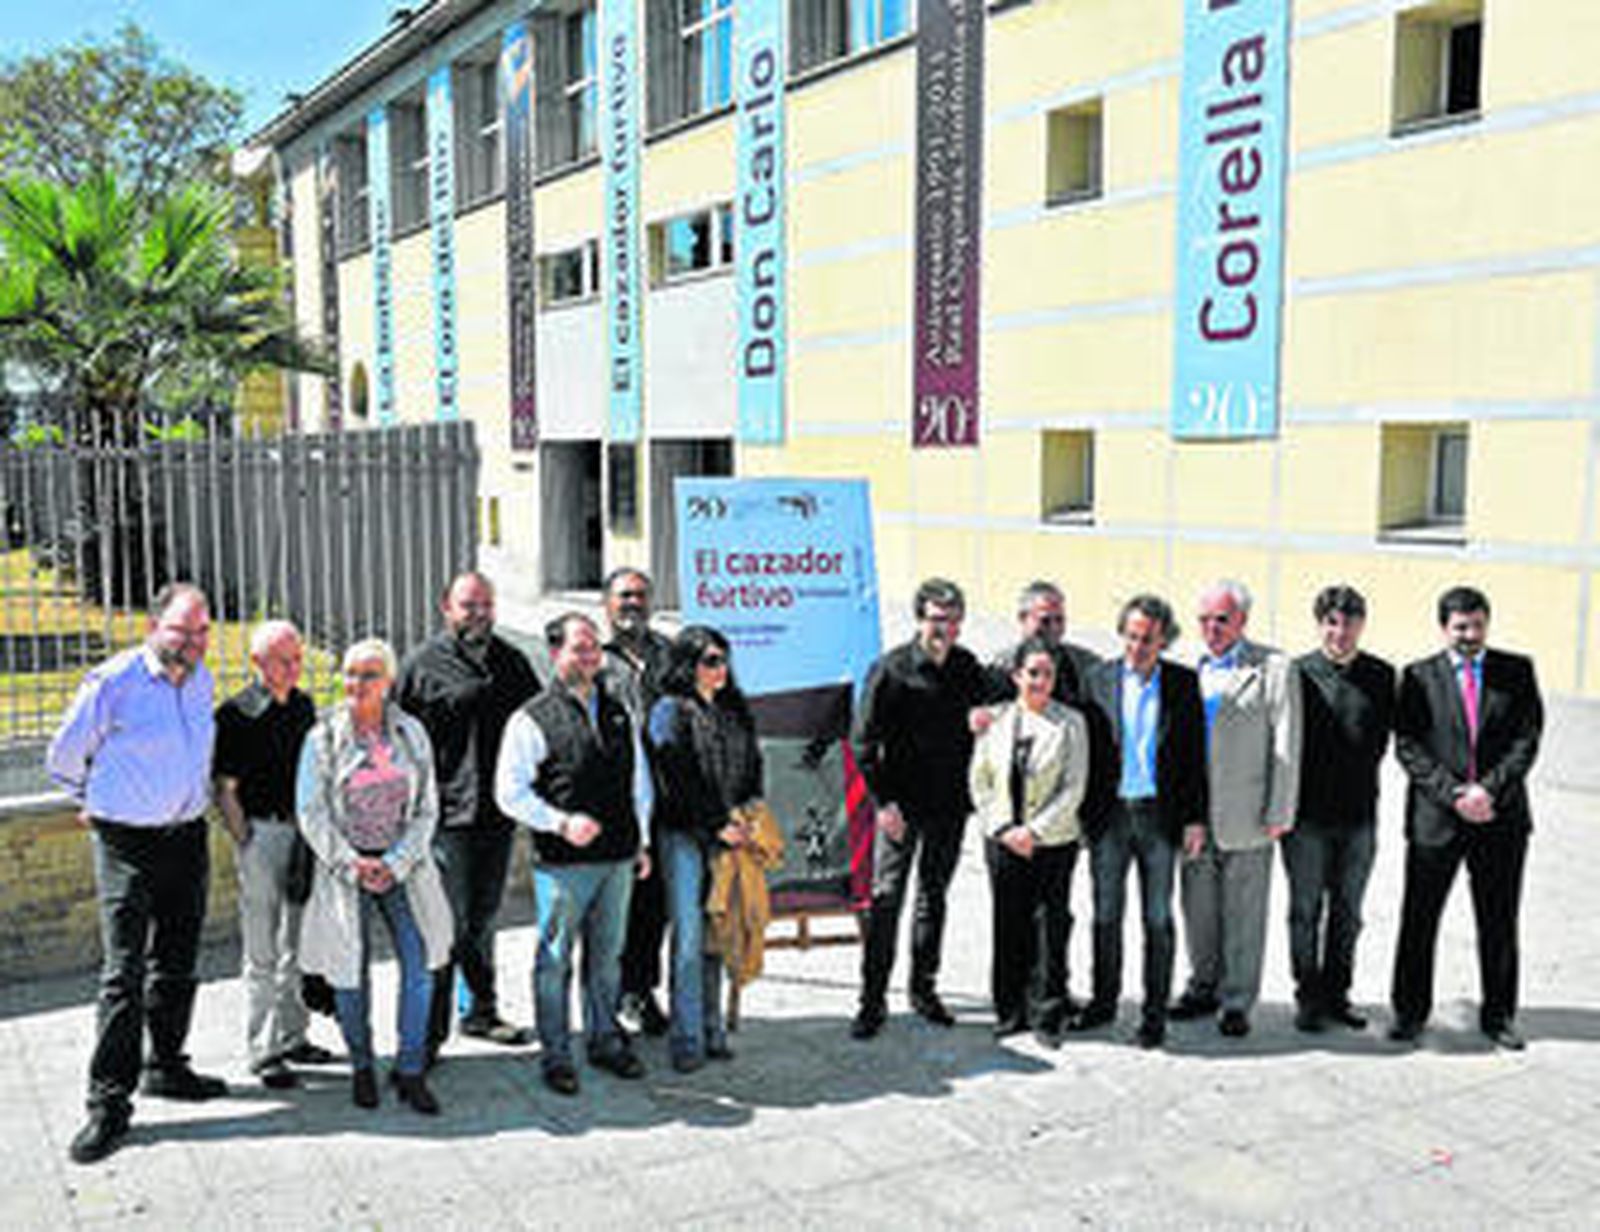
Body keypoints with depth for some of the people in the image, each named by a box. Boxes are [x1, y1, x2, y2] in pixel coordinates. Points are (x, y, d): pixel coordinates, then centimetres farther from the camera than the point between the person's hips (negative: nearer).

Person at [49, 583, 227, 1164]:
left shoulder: (202, 681, 6)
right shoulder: (111, 683, -14)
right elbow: (63, 759, 0)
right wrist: (95, 804, 12)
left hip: (187, 838, 6)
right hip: (128, 843, -6)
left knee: (177, 964, 15)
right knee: (124, 973, -8)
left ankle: (167, 1067, 31)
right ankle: (108, 1104, -2)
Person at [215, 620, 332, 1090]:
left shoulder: (304, 706, 7)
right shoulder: (236, 714, -10)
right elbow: (225, 790, -8)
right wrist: (247, 842, -11)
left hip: (303, 829, 6)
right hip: (262, 831, -6)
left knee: (299, 944, 15)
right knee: (262, 953, 2)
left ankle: (292, 1036, 29)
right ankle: (263, 1051, 12)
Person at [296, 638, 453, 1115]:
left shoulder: (411, 733, 3)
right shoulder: (324, 737, -2)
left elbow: (427, 808, 3)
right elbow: (312, 813, -3)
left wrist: (395, 864, -8)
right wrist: (353, 865, -12)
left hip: (403, 865, 1)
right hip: (344, 867, -1)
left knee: (419, 963, -7)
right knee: (352, 971, 3)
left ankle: (411, 1070, 6)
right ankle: (361, 1067, 23)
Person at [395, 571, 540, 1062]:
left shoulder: (511, 661, 13)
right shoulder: (423, 664, -3)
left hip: (499, 811, 5)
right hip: (448, 814, -5)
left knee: (483, 919, 17)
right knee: (448, 925, -4)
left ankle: (482, 1012, 30)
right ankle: (430, 1031, 6)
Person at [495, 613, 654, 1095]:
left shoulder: (618, 712, 13)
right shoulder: (532, 719, -5)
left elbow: (640, 781, 20)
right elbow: (510, 792, -7)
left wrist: (642, 841, 16)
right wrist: (561, 823, -16)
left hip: (618, 858, 5)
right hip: (563, 862, -5)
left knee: (607, 955, 15)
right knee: (556, 959, 3)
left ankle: (605, 1040, 29)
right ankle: (556, 1055, 15)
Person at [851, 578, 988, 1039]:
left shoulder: (968, 668, 4)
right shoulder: (891, 669, -10)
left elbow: (979, 728, 16)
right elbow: (864, 741, -9)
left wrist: (973, 788, 7)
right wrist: (883, 801, -14)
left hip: (949, 805, 4)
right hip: (901, 804, -4)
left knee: (934, 896, 14)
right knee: (886, 898, -5)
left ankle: (923, 988, 26)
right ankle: (873, 999, 2)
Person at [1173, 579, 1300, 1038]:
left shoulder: (1274, 669, -3)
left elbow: (1286, 747, -5)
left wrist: (1279, 815, -9)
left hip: (1246, 817, -4)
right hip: (1195, 815, 4)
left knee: (1243, 913, 4)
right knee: (1198, 907, 12)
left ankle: (1236, 1000, 16)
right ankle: (1204, 987, 28)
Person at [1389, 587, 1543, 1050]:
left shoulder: (1517, 671, 6)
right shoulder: (1418, 676, 2)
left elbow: (1527, 739, -1)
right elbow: (1408, 747, -3)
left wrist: (1490, 790, -13)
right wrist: (1452, 794, -14)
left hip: (1500, 817, 1)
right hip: (1435, 818, -1)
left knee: (1499, 924, 11)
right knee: (1418, 920, 3)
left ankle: (1498, 1015, 25)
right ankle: (1410, 1011, 17)